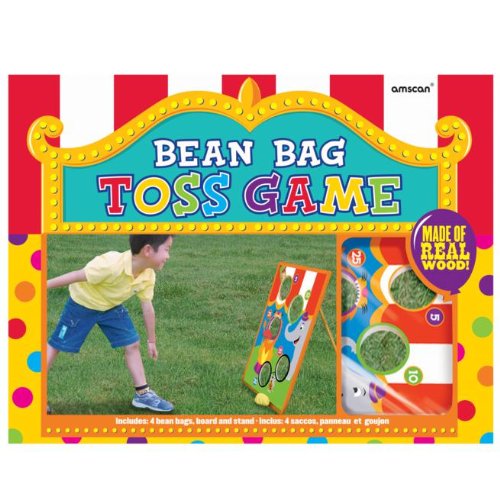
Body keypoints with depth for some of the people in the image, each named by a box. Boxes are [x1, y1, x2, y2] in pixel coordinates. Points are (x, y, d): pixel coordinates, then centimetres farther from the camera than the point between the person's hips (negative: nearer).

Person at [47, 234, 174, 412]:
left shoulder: (148, 276, -19)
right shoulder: (112, 265, -41)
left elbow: (147, 307, -4)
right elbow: (76, 276, -34)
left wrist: (151, 340, 5)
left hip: (111, 307, 6)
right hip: (82, 304, -6)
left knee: (132, 345, 4)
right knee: (55, 345, 2)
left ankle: (143, 394, 13)